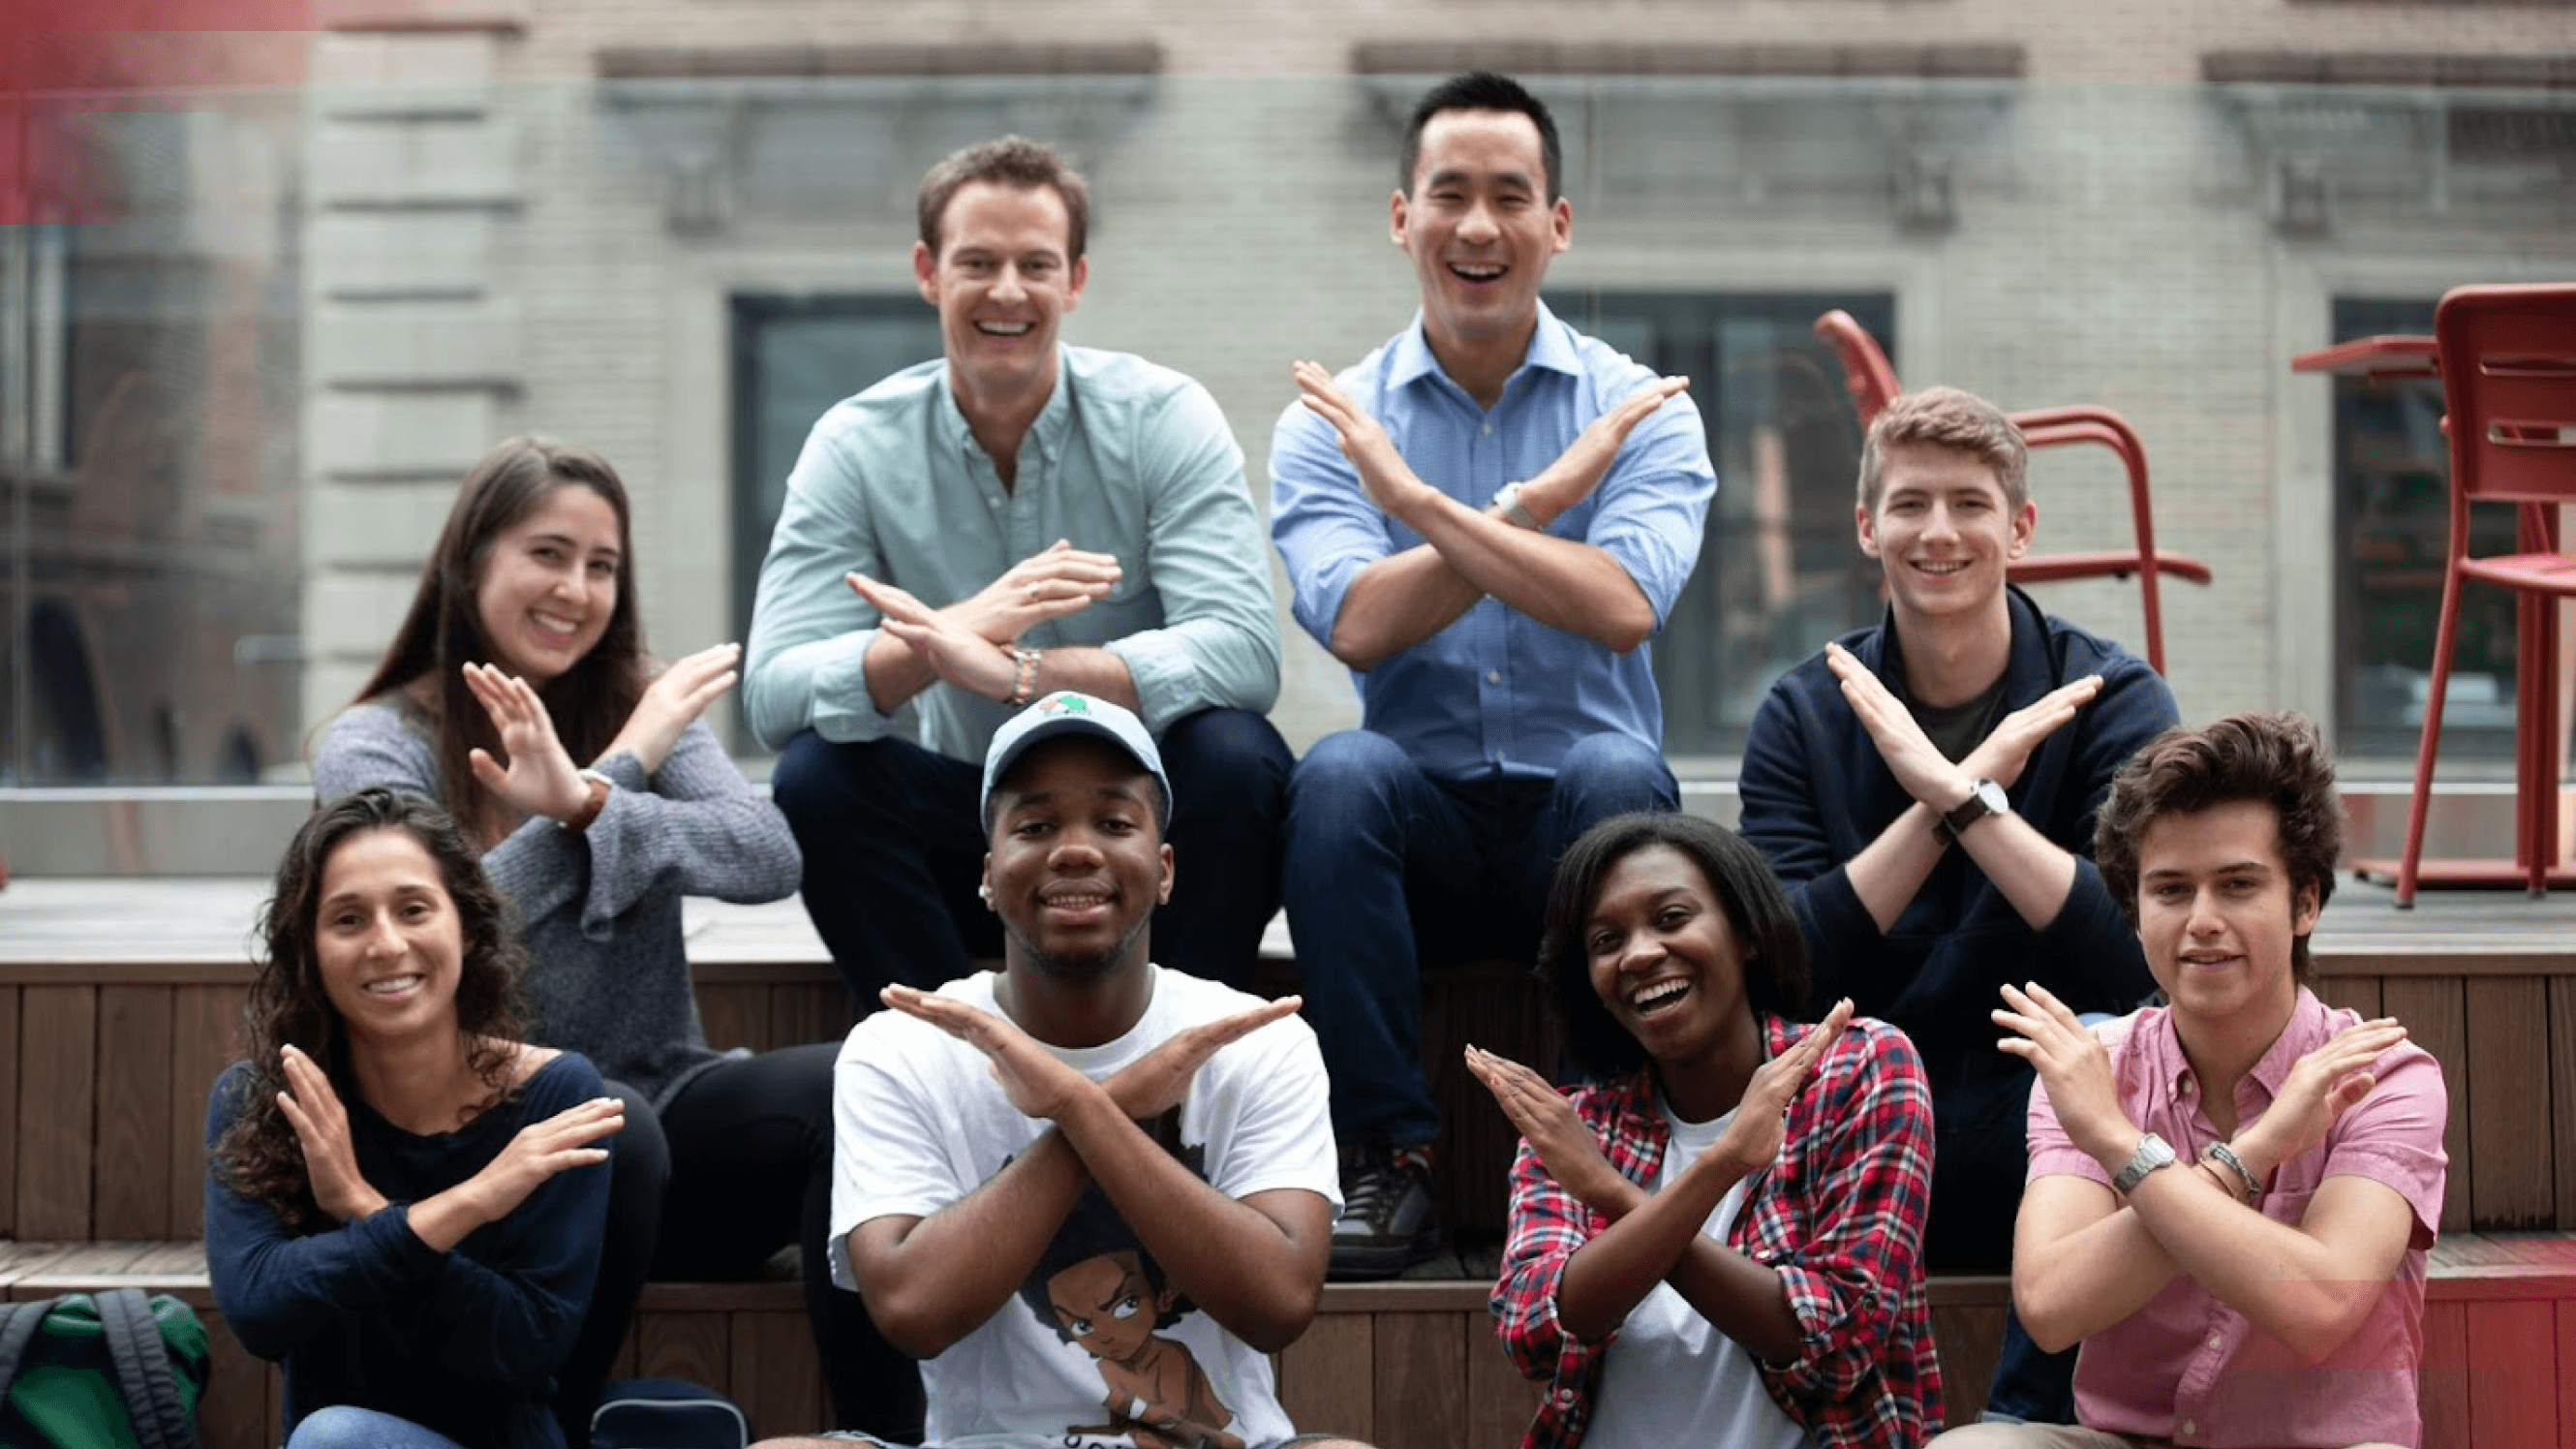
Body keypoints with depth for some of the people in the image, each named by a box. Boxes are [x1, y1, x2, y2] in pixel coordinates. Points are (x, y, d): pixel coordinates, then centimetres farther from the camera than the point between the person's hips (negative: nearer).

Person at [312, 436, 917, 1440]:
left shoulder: (638, 705, 10)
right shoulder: (374, 747, 1)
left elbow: (769, 856, -8)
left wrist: (587, 803, -25)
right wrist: (625, 764, -12)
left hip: (663, 1110, 3)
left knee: (845, 1090, -26)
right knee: (607, 1129, -37)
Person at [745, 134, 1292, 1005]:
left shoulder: (1162, 419, -9)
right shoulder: (858, 447, -6)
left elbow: (1245, 650, -25)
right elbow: (772, 696, -19)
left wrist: (1009, 669, -39)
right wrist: (967, 627, -37)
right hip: (966, 835, 1)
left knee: (1233, 753, -31)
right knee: (814, 775, -25)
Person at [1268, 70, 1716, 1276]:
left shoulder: (1639, 408, 4)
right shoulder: (1330, 426, 6)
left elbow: (1622, 607, -15)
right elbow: (1357, 622, -12)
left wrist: (1425, 502, -18)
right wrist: (1542, 498, -15)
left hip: (1577, 830, 0)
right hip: (1423, 824, 1)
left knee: (1617, 771, -33)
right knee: (1338, 772, -31)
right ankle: (1388, 1160, -24)